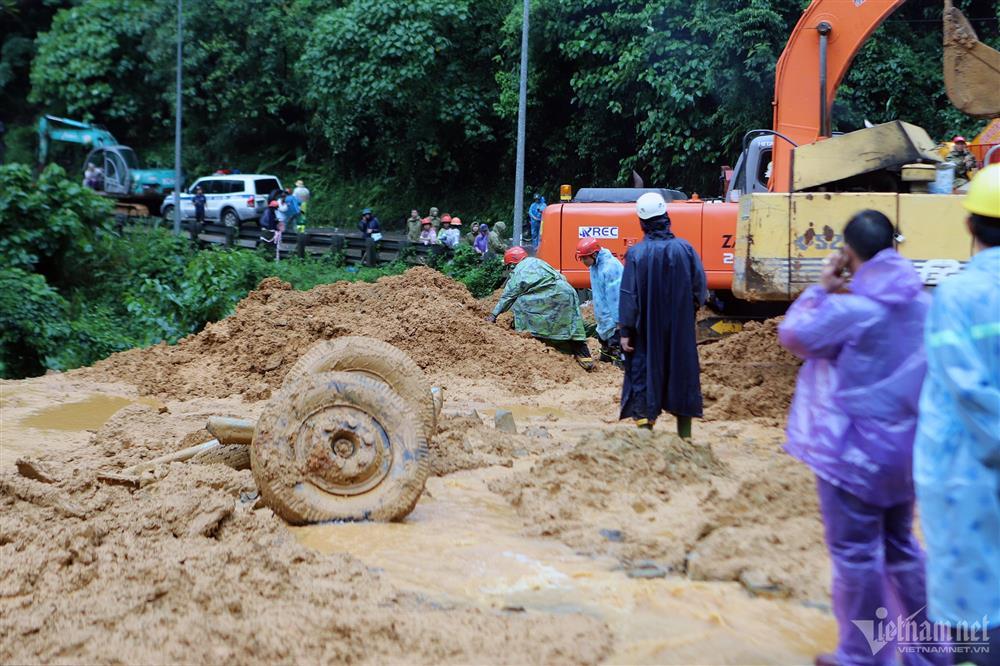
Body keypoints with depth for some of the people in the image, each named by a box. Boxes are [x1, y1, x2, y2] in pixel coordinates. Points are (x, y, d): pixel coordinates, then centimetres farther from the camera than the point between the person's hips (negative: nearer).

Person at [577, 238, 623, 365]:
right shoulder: (595, 265, 6)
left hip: (614, 321, -10)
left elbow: (615, 296, -25)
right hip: (604, 320, 10)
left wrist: (617, 321, -24)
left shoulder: (610, 267, -24)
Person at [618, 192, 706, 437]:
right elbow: (700, 288, 1)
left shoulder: (636, 253, -10)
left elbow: (628, 295, -10)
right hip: (681, 330, 2)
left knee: (643, 373, 6)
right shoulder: (685, 248, -4)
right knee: (682, 371, 13)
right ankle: (684, 433, 21)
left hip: (647, 331, -2)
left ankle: (644, 421, 1)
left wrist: (625, 331, -5)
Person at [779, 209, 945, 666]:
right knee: (900, 544, 21)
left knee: (855, 553, 5)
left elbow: (793, 336, -5)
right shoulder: (921, 303, 3)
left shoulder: (851, 308, -18)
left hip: (853, 450, -7)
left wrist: (821, 288, 1)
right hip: (903, 445, 7)